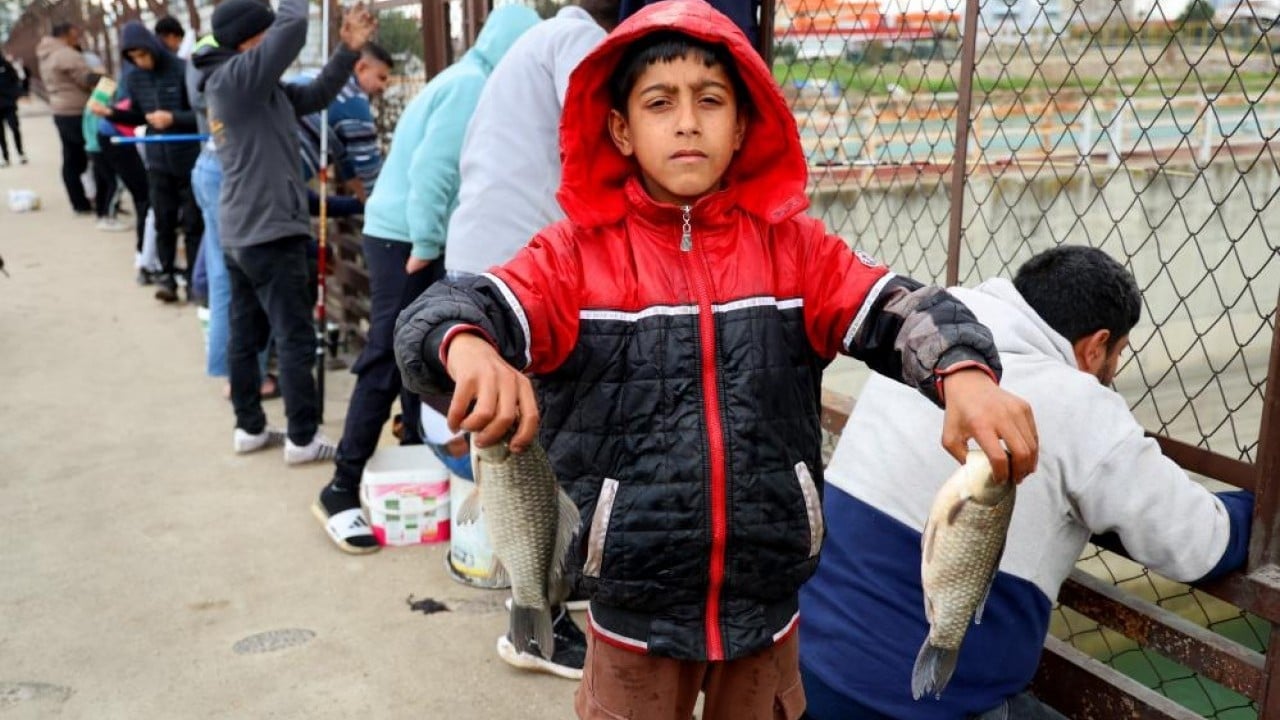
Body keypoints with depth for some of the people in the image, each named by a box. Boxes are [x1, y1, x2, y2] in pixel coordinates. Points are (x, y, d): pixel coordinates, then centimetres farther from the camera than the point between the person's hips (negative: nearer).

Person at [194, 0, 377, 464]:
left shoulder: (254, 87, 13)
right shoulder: (235, 77, -15)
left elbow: (315, 96, 16)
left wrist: (348, 50, 6)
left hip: (239, 233, 10)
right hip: (270, 232, -10)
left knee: (246, 334, 14)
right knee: (295, 339, -3)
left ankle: (249, 428, 23)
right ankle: (302, 439, 3)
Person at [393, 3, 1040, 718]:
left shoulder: (793, 246, 0)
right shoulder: (576, 254, -7)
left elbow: (903, 309, -9)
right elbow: (444, 310, -17)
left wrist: (965, 373, -32)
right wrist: (471, 350, -42)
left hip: (767, 602, 2)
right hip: (634, 609, -2)